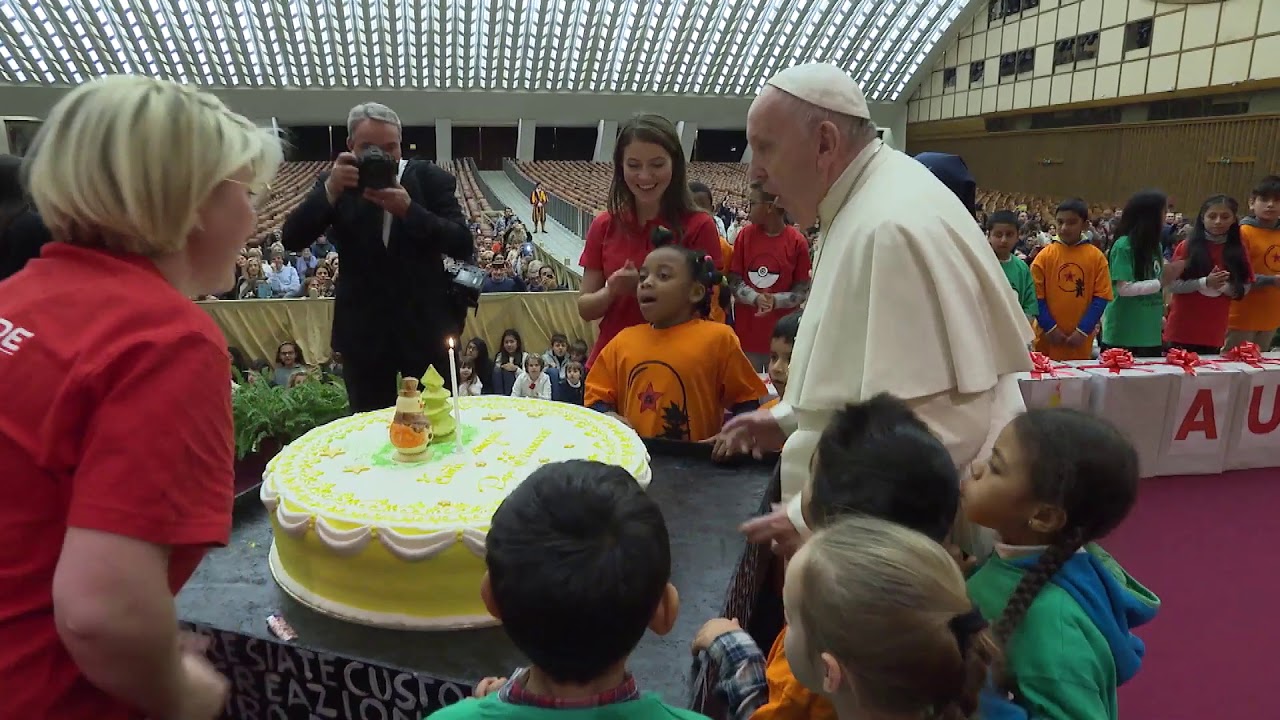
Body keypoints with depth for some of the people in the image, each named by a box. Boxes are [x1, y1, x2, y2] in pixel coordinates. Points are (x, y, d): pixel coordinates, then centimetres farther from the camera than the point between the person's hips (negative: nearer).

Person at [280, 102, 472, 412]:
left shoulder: (431, 179, -3)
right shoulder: (336, 183, 2)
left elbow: (463, 246, -12)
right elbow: (292, 240, -7)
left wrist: (409, 210, -24)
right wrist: (330, 190, -21)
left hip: (425, 326, -1)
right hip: (363, 331, 2)